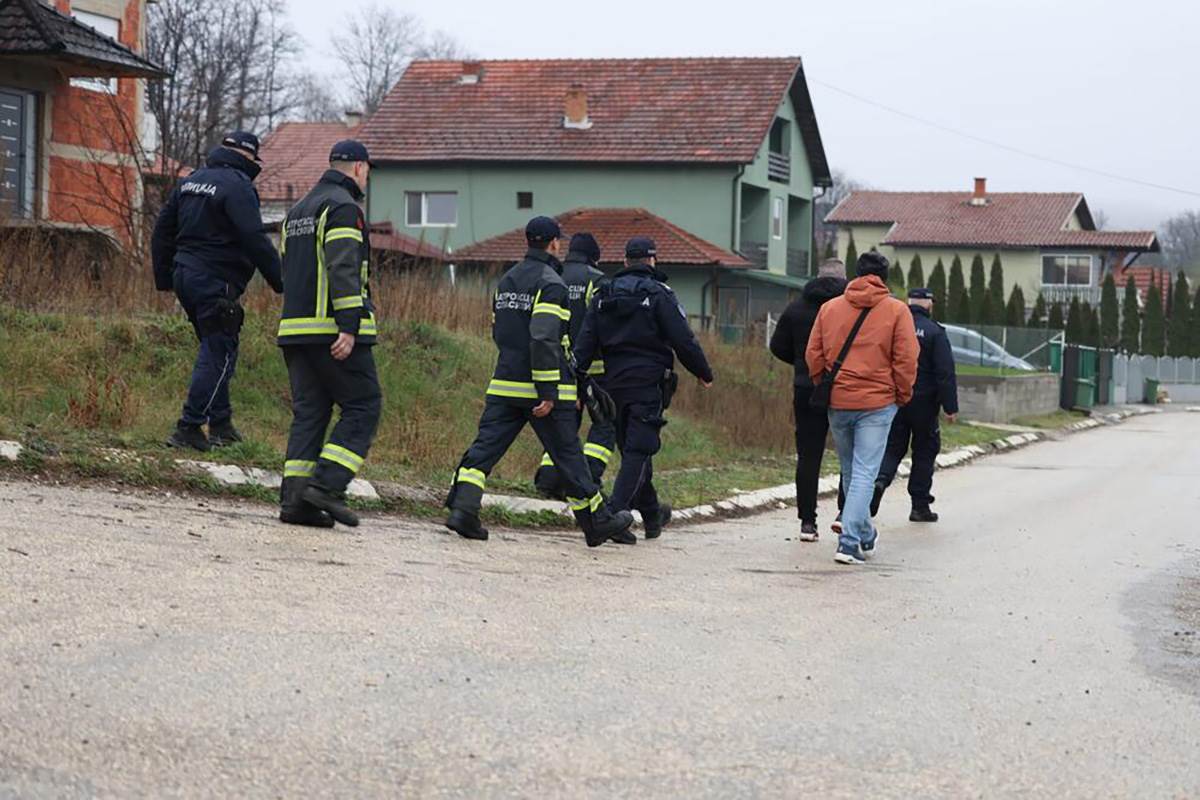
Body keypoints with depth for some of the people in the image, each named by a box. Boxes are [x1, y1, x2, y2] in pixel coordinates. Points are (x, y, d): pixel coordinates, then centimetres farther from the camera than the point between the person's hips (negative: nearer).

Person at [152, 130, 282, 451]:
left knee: (216, 351, 18)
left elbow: (162, 231, 19)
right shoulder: (237, 186, -12)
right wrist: (281, 281, -14)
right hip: (215, 283, -9)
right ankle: (188, 428, -8)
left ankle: (220, 422, 20)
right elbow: (255, 241, -19)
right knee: (217, 355, -5)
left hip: (185, 277, 9)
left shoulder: (190, 181, 15)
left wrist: (164, 278, 25)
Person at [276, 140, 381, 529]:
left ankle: (294, 497, -2)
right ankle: (327, 486, -15)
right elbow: (344, 270, -17)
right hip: (333, 331, -8)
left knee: (309, 412, 7)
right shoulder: (344, 208, -7)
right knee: (363, 408, -3)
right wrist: (348, 328, -22)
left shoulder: (297, 211, 22)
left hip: (295, 327, 8)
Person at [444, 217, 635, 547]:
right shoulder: (550, 283, -12)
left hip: (504, 384, 6)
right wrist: (549, 392, -22)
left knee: (486, 445, 0)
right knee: (568, 456, 4)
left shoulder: (507, 280, 14)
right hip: (541, 389, -6)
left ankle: (462, 508, -17)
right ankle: (599, 523, 15)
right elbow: (544, 338, -22)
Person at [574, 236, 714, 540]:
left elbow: (584, 344, 4)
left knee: (632, 449, 15)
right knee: (638, 450, -6)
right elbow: (684, 341, -8)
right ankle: (616, 512, -19)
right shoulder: (658, 294, -6)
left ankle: (652, 514, 26)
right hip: (649, 383, -6)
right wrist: (704, 374, 5)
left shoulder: (603, 296, 9)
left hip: (615, 384, 6)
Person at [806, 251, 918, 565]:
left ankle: (865, 536, 29)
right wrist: (902, 396, 6)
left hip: (837, 402, 3)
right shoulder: (896, 310, -3)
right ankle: (849, 541, -13)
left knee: (850, 472, 17)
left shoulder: (829, 307, 6)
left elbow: (813, 355, 6)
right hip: (877, 403, -3)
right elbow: (906, 360, -7)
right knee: (864, 473, -3)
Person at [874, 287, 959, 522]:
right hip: (923, 403, -3)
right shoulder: (934, 332, -8)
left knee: (892, 447, 11)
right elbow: (946, 373, -12)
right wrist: (951, 408, -9)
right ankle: (920, 506, 10)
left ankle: (880, 480, -18)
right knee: (924, 452, 9)